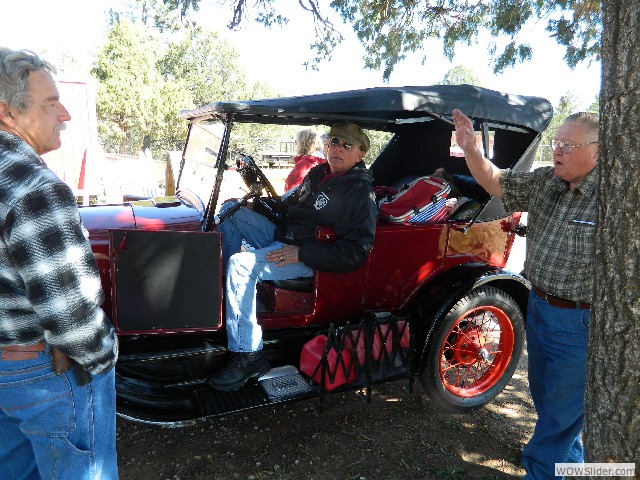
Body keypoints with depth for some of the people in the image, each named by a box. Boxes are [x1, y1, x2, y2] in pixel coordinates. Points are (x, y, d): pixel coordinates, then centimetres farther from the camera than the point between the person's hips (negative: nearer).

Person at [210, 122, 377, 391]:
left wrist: (300, 254, -26)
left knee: (241, 265, -30)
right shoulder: (319, 173, 10)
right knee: (232, 210, 6)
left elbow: (355, 252, -23)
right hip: (280, 237, 9)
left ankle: (249, 357, -23)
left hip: (308, 260, -9)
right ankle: (220, 279, 10)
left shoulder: (361, 194, -16)